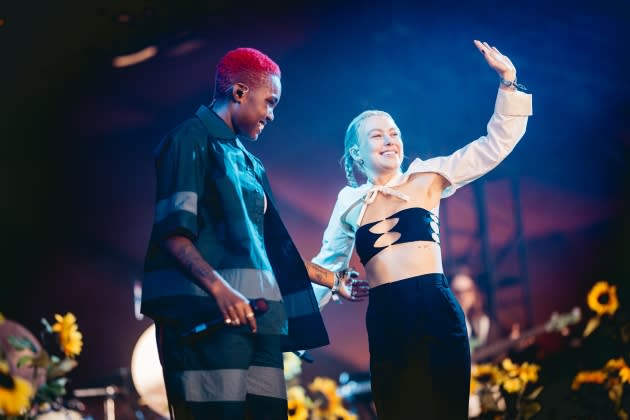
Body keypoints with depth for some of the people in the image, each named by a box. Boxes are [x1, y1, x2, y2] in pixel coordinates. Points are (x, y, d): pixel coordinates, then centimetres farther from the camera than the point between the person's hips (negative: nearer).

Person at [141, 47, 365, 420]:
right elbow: (173, 232, -11)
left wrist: (331, 279, 35)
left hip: (257, 314, 8)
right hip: (210, 314, -8)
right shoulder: (193, 139, 1)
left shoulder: (250, 163, 25)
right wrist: (219, 288, -24)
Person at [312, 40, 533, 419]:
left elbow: (496, 144, 7)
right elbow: (329, 261, 24)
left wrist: (508, 82, -1)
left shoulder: (425, 177, 8)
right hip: (385, 317, 1)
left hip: (436, 308, -1)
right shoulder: (350, 202, 13)